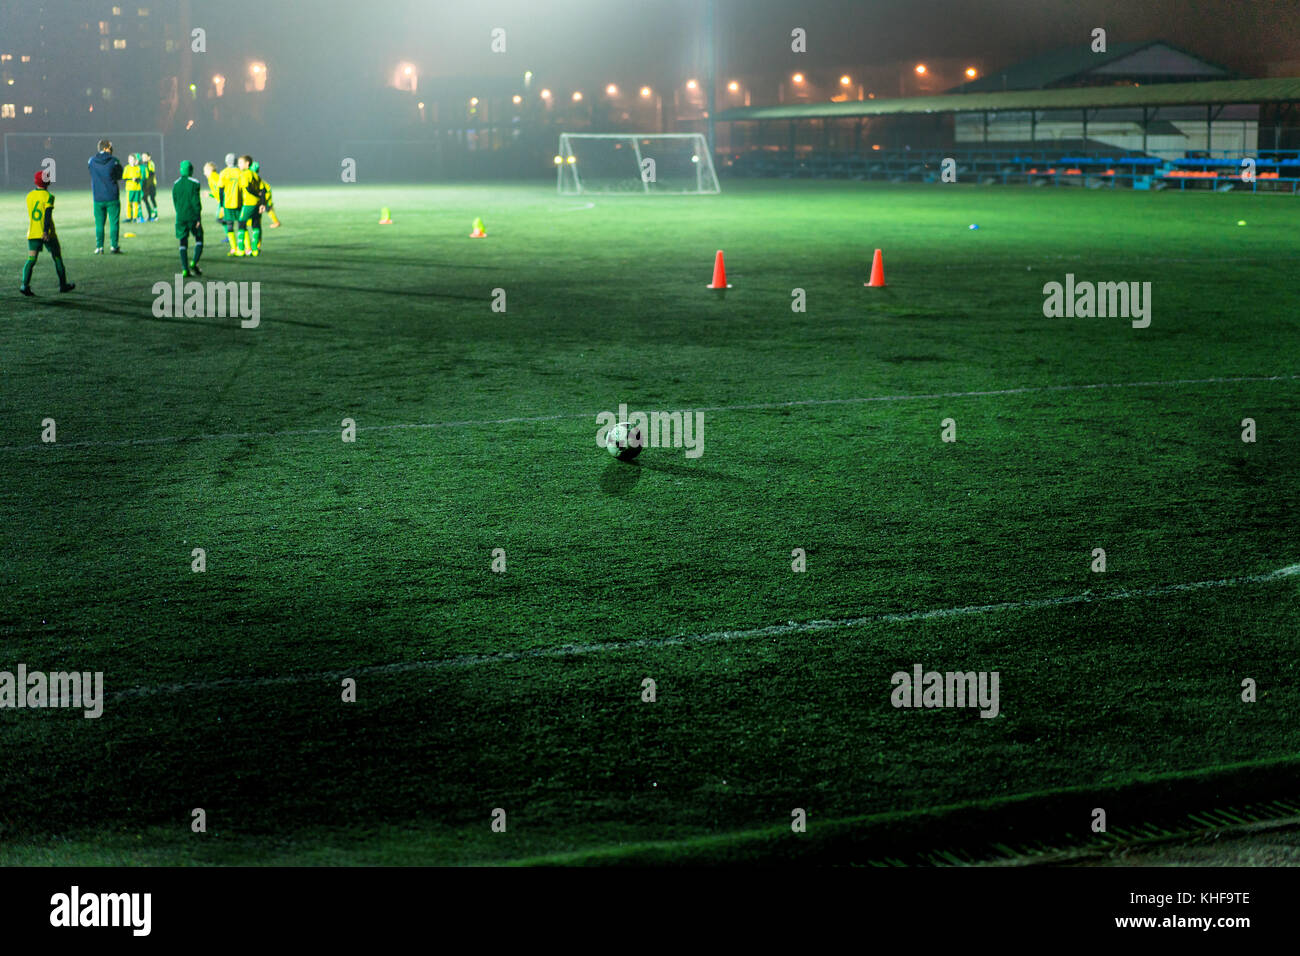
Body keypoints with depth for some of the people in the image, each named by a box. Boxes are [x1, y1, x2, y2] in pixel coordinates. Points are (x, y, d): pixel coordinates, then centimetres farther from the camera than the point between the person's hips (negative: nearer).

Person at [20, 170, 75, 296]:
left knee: (31, 260, -1)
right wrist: (46, 231, -27)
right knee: (57, 258, 12)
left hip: (32, 234, 4)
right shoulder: (48, 196, -9)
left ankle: (25, 284, -19)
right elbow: (48, 214, -21)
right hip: (47, 234, -4)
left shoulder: (29, 196, 10)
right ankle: (63, 284, 22)